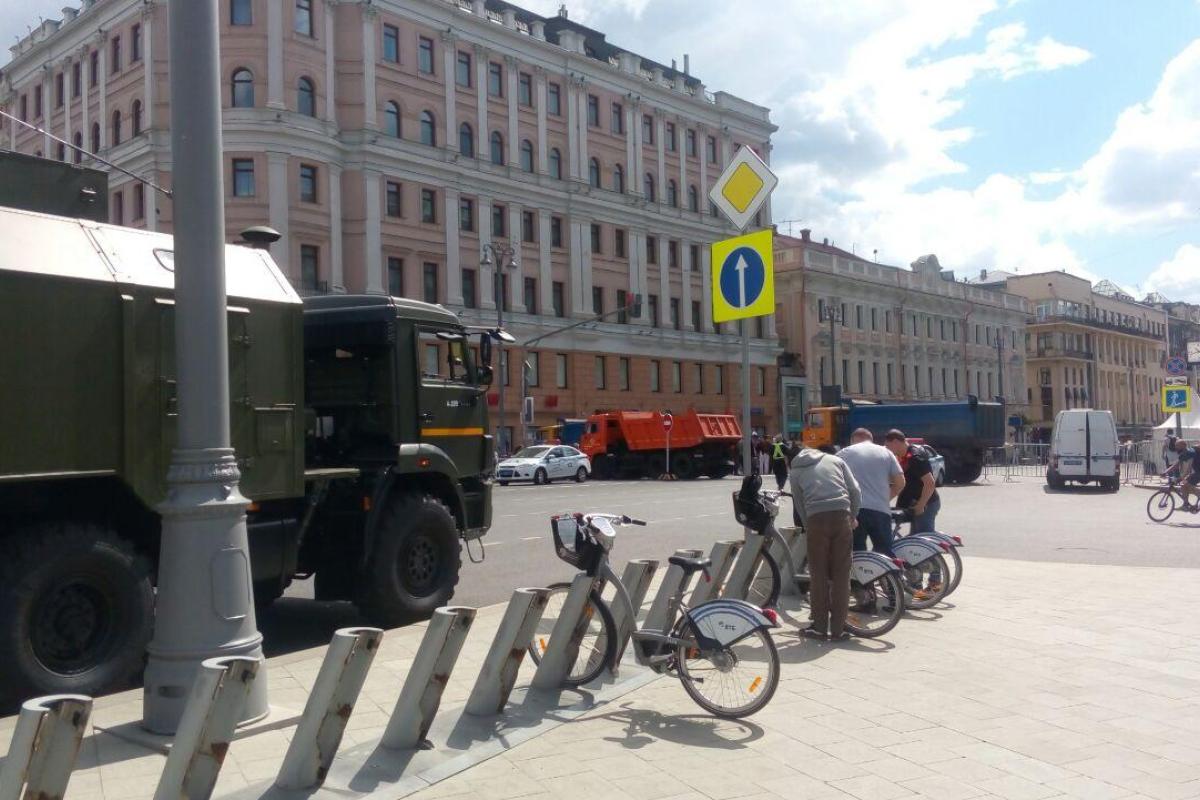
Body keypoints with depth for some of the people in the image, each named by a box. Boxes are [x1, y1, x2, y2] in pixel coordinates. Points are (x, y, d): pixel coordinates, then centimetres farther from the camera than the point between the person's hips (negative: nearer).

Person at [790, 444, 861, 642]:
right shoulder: (835, 460, 22)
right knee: (841, 574, 6)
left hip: (816, 518, -1)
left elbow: (799, 505, 15)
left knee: (818, 575, 8)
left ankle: (820, 627, 12)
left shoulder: (796, 470, 21)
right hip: (841, 515, 1)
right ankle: (838, 629, 9)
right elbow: (855, 490, 13)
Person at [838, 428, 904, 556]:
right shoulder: (885, 452, 16)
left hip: (854, 510, -1)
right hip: (880, 510, 1)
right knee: (884, 555, 8)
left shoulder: (844, 453, 12)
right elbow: (900, 482, 12)